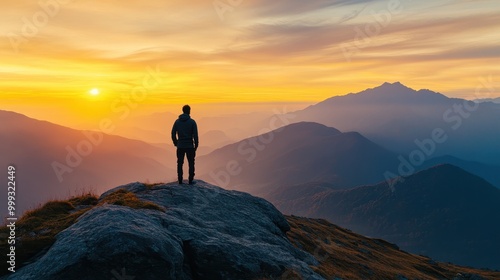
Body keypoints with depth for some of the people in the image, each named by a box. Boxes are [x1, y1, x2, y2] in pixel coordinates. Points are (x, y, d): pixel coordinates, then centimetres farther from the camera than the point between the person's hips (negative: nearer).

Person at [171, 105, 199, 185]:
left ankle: (180, 180, 10)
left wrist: (176, 143, 13)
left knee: (180, 164, 10)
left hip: (180, 146, 3)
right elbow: (195, 135, -9)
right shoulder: (192, 122, -6)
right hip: (190, 146, -2)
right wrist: (196, 145, 2)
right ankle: (191, 180, 7)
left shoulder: (177, 121, 3)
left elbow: (173, 134, 2)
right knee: (191, 164, 7)